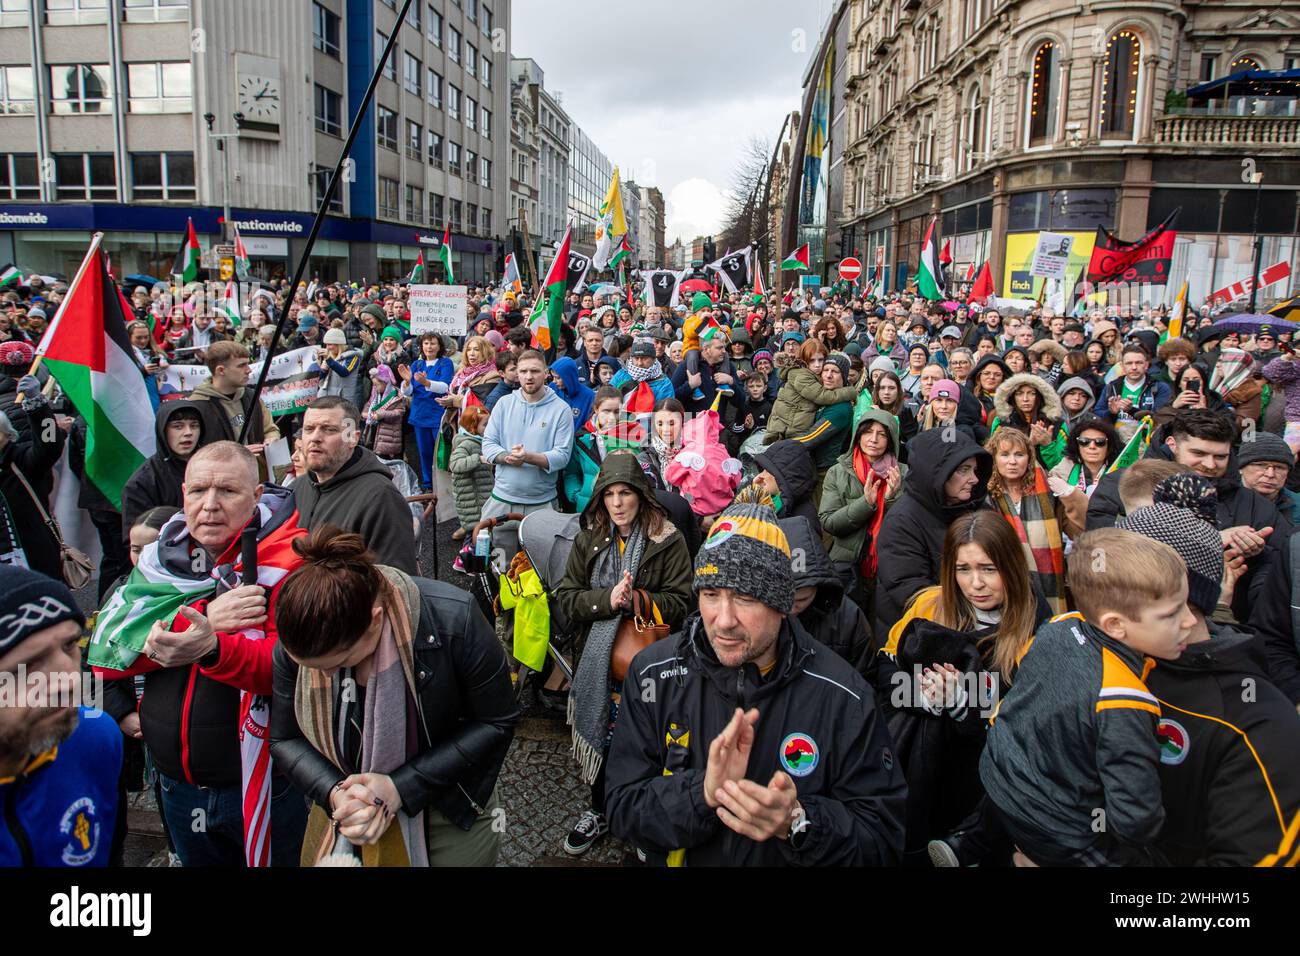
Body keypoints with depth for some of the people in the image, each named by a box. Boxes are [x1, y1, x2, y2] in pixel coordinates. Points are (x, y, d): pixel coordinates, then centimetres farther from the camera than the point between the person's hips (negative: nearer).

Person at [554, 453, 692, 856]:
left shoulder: (667, 540, -7)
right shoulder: (589, 538, 4)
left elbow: (679, 603, -8)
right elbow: (567, 597, 0)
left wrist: (635, 600, -22)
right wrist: (608, 599, -17)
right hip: (597, 658, 3)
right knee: (599, 733, 13)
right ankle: (599, 812, 36)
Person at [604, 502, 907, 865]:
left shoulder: (843, 697, -11)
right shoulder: (653, 673, -7)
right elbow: (625, 810, -7)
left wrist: (797, 823, -25)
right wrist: (704, 792, -24)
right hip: (679, 860, 1)